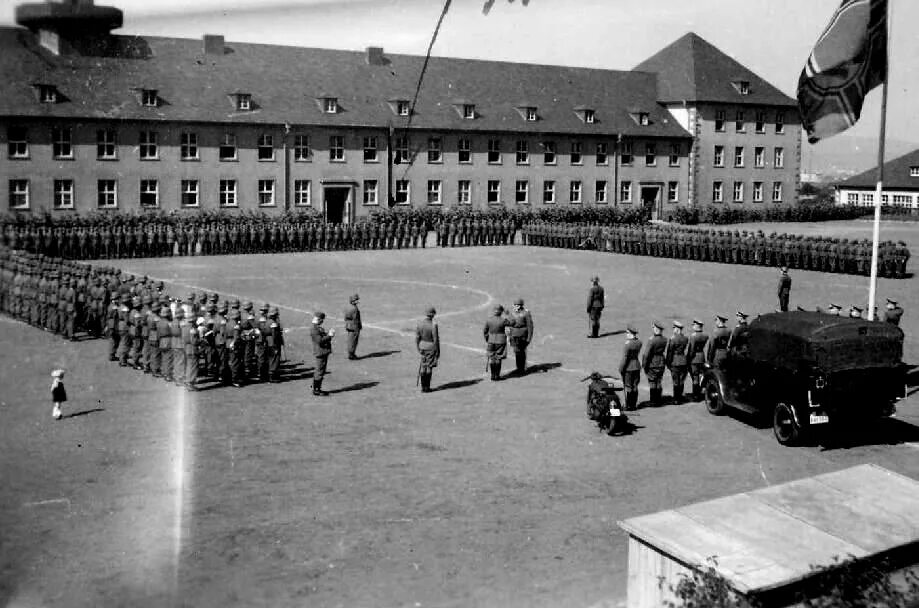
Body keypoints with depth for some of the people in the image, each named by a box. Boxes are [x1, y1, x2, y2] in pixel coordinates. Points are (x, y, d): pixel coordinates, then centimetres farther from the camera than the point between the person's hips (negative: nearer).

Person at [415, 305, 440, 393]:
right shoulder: (433, 325, -18)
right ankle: (426, 387, 8)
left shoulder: (419, 323, -2)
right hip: (431, 347, -5)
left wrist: (418, 349, 15)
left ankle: (423, 387, 20)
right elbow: (436, 339, -15)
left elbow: (417, 337, 4)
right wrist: (438, 351, -5)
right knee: (429, 368, 4)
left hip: (422, 347, 5)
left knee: (423, 367, 14)